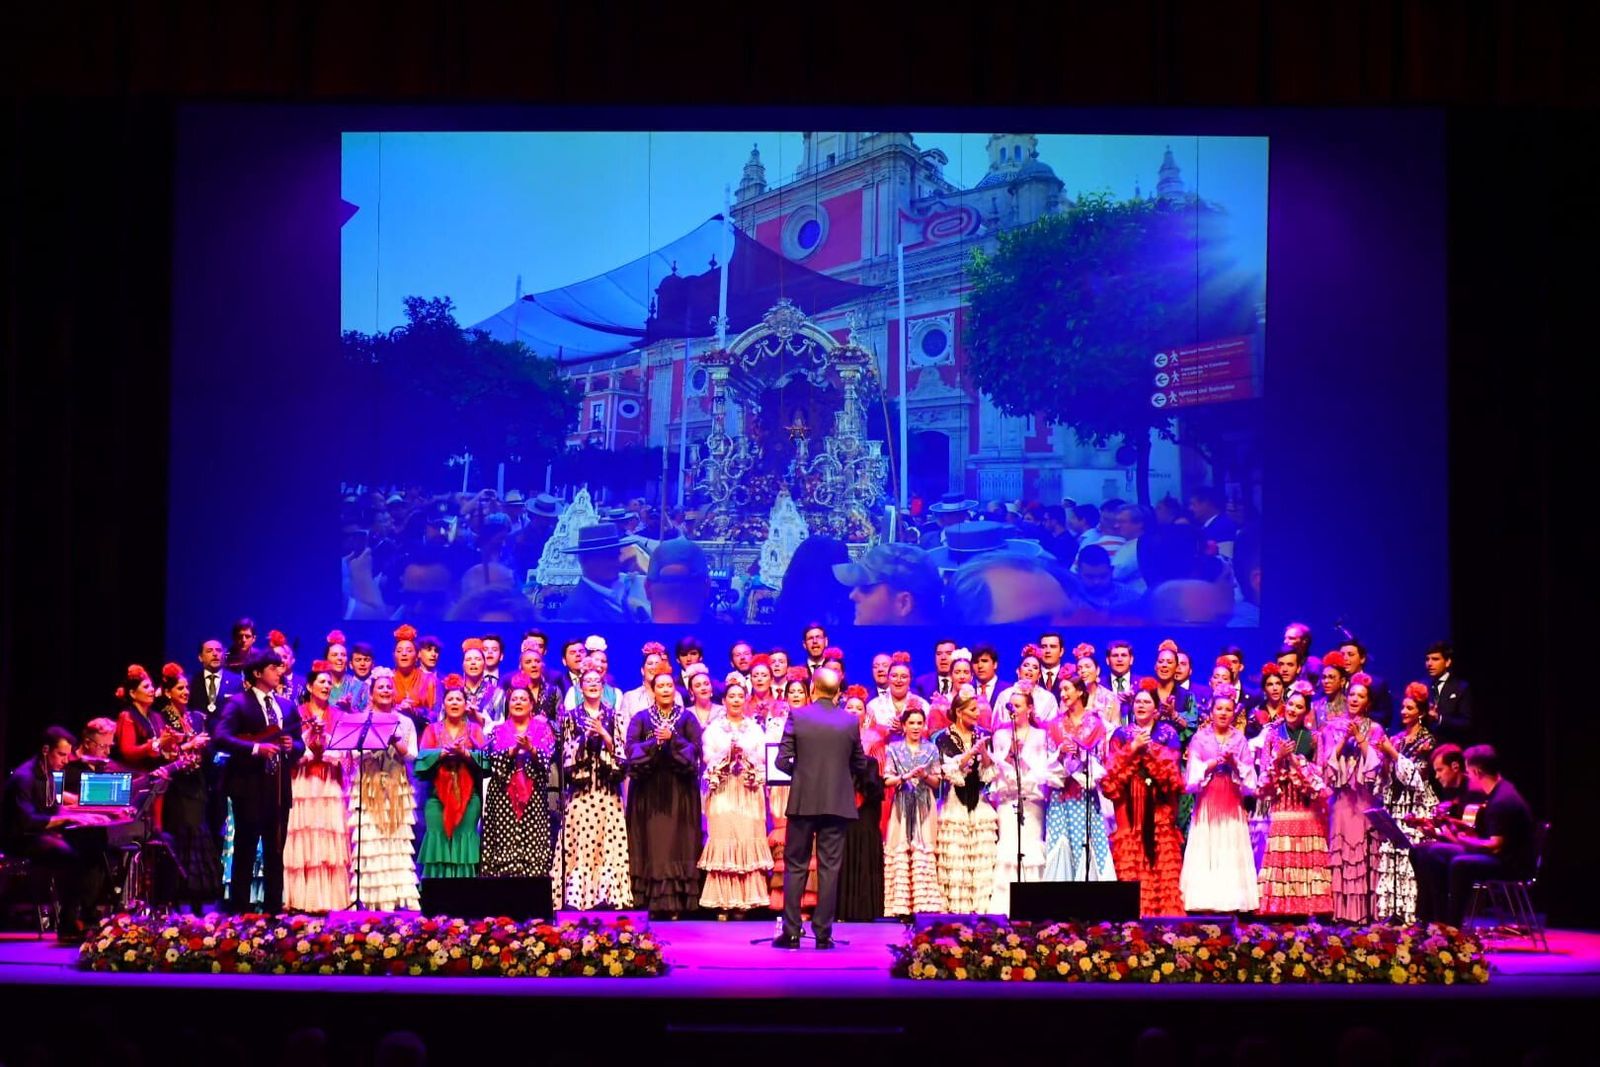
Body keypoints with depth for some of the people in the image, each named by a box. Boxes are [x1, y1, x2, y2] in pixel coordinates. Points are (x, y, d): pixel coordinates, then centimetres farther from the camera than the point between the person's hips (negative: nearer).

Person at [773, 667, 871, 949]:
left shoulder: (797, 717, -5)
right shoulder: (850, 721, 0)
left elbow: (783, 761, -6)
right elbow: (860, 765, 6)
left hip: (803, 801, -1)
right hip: (837, 803, 1)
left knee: (795, 867, 7)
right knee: (829, 867, 5)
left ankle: (791, 933, 5)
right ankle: (823, 933, 4)